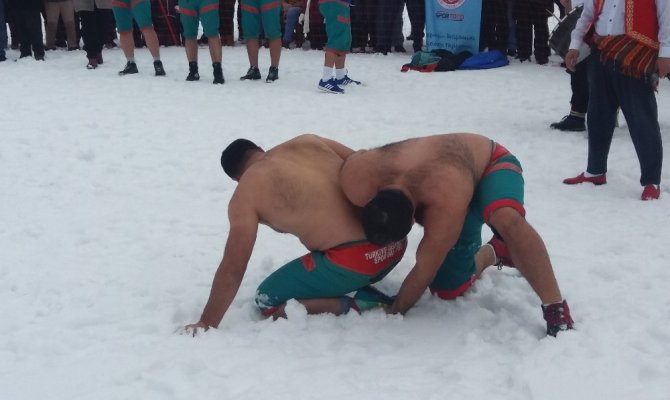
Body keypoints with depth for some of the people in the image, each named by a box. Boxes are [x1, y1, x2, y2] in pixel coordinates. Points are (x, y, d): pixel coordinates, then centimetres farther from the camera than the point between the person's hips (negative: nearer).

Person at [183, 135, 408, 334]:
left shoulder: (245, 195, 2)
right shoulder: (308, 142, 16)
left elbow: (232, 269, 0)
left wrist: (207, 324, 9)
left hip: (354, 261, -7)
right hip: (395, 243, 7)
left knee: (267, 301, 10)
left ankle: (355, 306, -5)